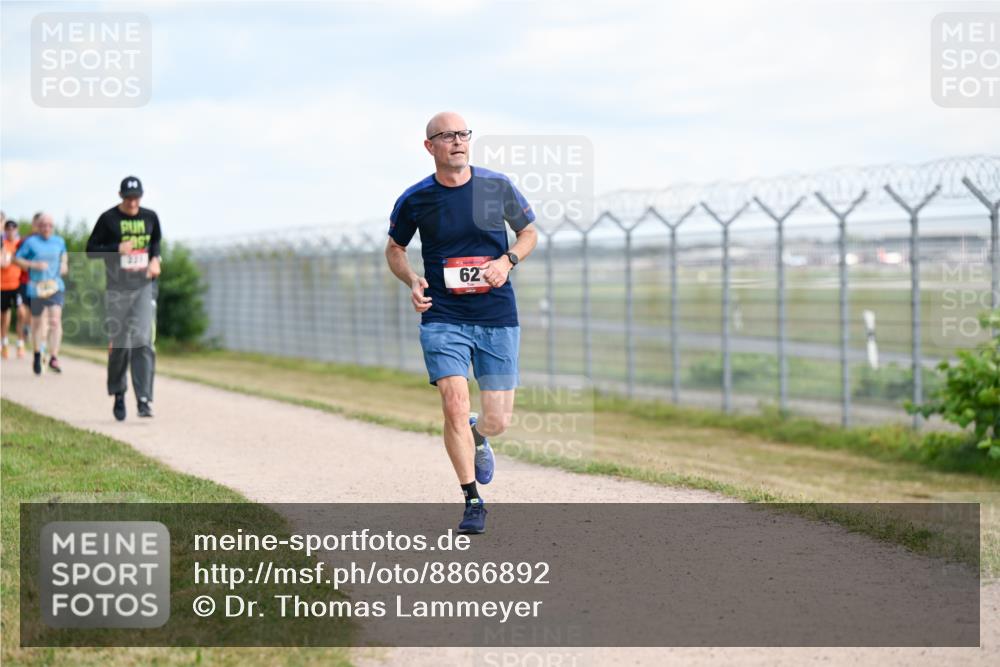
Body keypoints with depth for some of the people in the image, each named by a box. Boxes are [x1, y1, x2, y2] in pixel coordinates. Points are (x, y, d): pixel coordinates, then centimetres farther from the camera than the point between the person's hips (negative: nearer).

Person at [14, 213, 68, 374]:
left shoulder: (59, 241, 9)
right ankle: (37, 355, 32)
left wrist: (64, 264, 8)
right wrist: (34, 265, -15)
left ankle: (54, 357, -18)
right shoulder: (30, 242, -2)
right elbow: (17, 259, -2)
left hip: (56, 287, 1)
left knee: (55, 320, -16)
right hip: (36, 288, -1)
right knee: (37, 322, 11)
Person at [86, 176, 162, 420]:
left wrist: (155, 259, 3)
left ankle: (144, 400, -14)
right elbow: (91, 250, 0)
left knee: (143, 341, -11)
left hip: (145, 286, 1)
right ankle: (118, 395, 23)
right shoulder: (108, 219, -2)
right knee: (120, 344, 3)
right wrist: (117, 249, -16)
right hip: (117, 288, -1)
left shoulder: (150, 217, 7)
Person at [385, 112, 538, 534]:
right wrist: (413, 282, -7)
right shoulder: (415, 200, -3)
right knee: (455, 406, -16)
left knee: (498, 420, 2)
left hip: (498, 318, 1)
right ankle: (473, 501, -1)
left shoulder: (498, 187, -1)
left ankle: (477, 438, 40)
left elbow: (529, 233, 12)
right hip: (443, 319, -1)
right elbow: (394, 249, 13)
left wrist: (507, 261, -8)